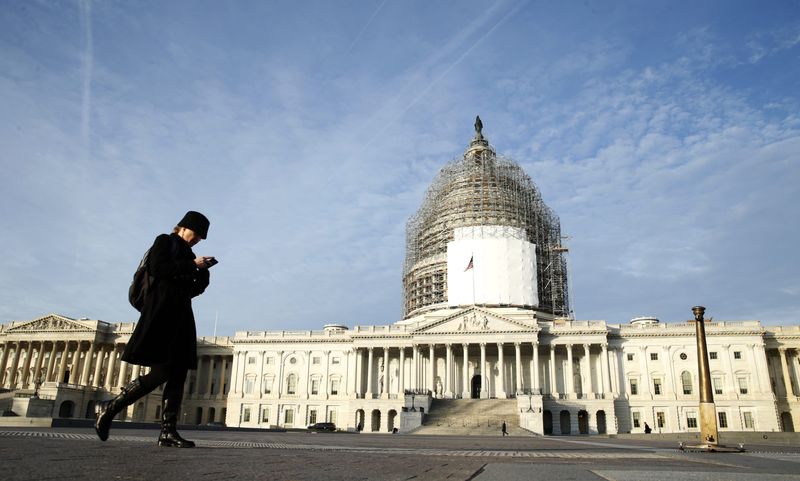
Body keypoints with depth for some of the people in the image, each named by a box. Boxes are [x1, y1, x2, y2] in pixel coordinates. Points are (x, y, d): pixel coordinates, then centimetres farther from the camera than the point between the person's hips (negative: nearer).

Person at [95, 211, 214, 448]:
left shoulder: (187, 254, 24)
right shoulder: (164, 241, 5)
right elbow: (158, 268, -13)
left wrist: (202, 271, 4)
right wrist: (192, 265, -10)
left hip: (180, 316, 8)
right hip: (162, 312, -8)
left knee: (178, 375, -2)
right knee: (160, 372, -14)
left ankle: (168, 432, -5)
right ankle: (109, 409, 2)